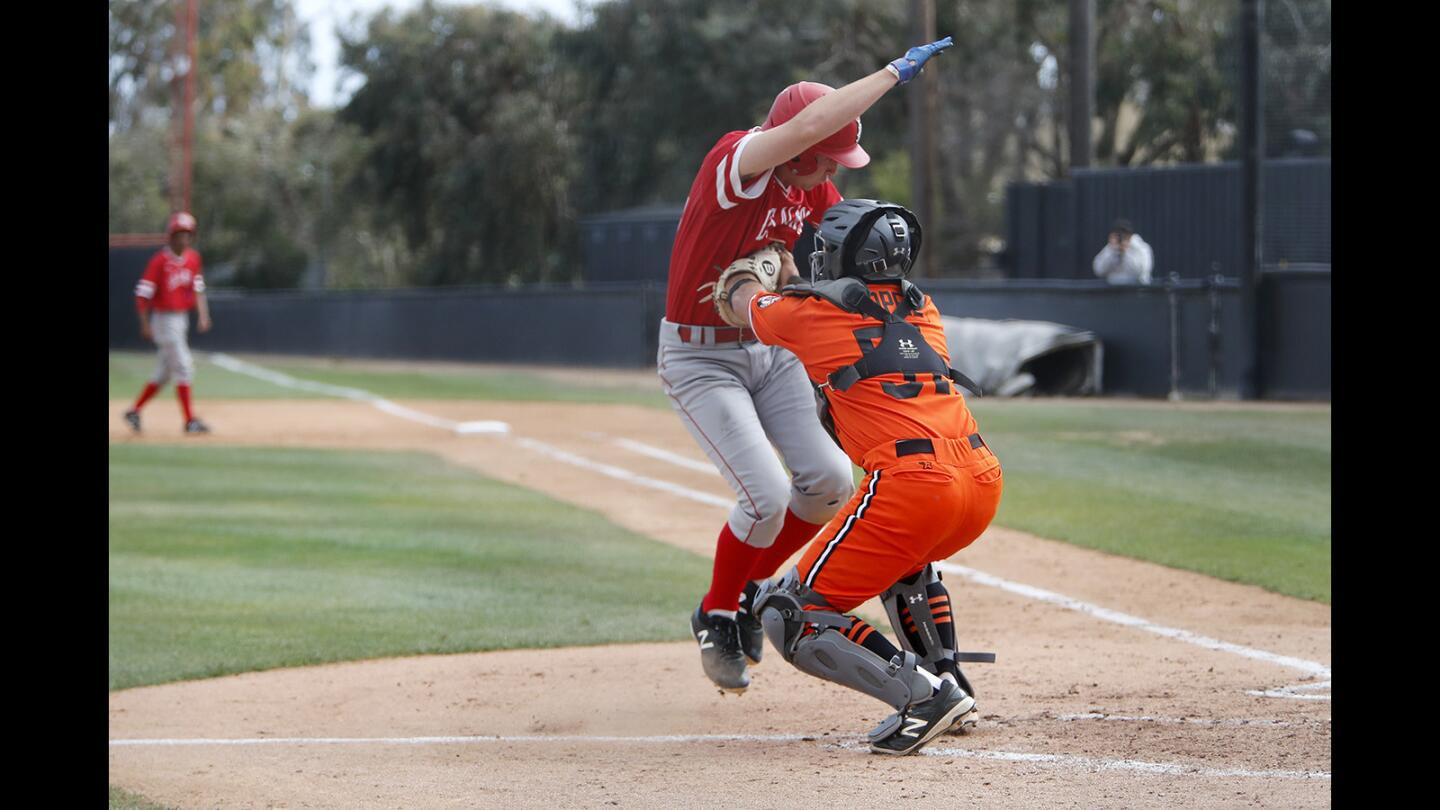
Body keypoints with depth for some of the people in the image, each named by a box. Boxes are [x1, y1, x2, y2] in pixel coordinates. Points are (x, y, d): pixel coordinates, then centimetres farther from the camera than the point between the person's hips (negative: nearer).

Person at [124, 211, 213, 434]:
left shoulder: (193, 258, 7)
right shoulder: (160, 260, -14)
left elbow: (197, 289, 13)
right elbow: (143, 293, -13)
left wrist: (203, 315, 0)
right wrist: (145, 324, -15)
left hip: (182, 319, 8)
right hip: (165, 320, -8)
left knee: (164, 373, 13)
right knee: (183, 367, -11)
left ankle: (134, 411, 25)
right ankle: (190, 420, -9)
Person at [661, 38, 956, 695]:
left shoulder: (811, 187, -1)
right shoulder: (734, 162, -25)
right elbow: (807, 124, -41)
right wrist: (894, 72, -36)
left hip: (772, 348, 7)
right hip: (699, 357, -7)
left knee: (830, 481, -5)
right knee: (766, 495, -17)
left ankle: (750, 586, 19)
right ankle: (717, 616, 8)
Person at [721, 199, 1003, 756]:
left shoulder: (806, 311, 6)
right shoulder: (922, 307, 21)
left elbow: (744, 299, 29)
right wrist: (793, 278, 57)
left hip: (910, 485, -7)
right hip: (984, 482, 7)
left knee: (790, 616, 3)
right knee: (905, 559, 39)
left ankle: (923, 694, -14)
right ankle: (950, 689, 24)